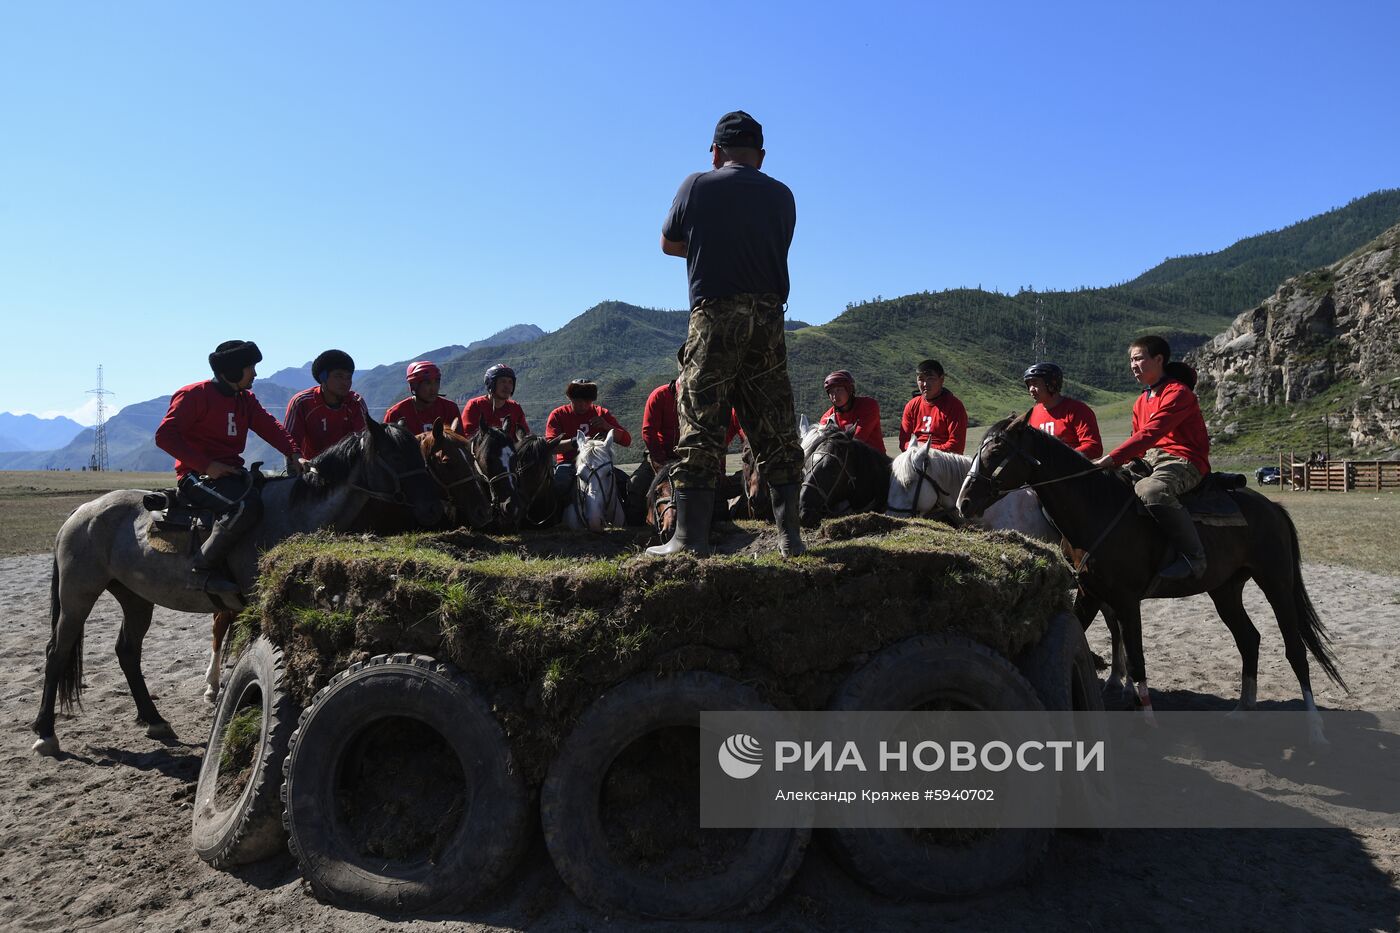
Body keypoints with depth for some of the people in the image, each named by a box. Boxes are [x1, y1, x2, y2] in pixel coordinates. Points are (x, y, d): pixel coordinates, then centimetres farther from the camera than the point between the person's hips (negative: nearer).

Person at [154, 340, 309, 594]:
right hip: (197, 477, -8)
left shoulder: (246, 399, 17)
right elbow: (164, 435, -12)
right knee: (247, 504, -33)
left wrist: (295, 454, -17)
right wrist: (206, 465, -20)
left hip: (232, 473, 8)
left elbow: (270, 426, 2)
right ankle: (203, 570, -24)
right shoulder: (195, 395, -6)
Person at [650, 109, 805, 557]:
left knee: (700, 424, -1)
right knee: (775, 428, 7)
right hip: (768, 318, 3)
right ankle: (790, 534, 10)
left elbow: (669, 244, 14)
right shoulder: (782, 196, 11)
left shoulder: (697, 186, 3)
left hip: (714, 317, -3)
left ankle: (690, 535, -3)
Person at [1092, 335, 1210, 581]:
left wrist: (1112, 458, -29)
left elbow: (1150, 433, -22)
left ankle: (1193, 557, -27)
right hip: (1149, 459, 9)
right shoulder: (1141, 401, 20)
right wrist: (1110, 462, 1)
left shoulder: (1178, 393, -10)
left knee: (1152, 490, -39)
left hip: (1184, 461, -9)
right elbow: (1139, 440, 20)